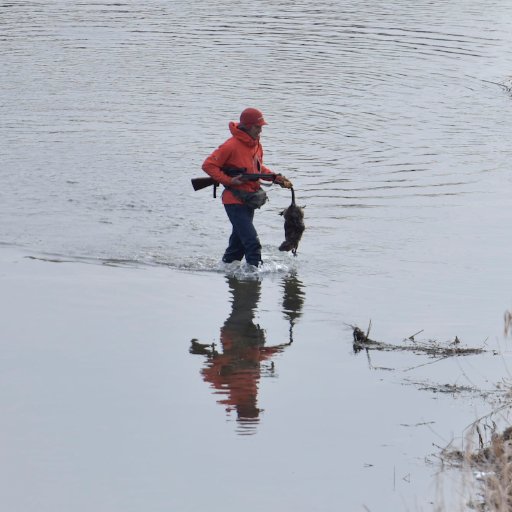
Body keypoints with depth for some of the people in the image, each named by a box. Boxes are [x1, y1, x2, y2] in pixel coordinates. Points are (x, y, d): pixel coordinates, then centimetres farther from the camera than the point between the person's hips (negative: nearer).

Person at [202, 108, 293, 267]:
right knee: (252, 243, -16)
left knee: (238, 242, 18)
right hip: (235, 201, -9)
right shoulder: (232, 145, -18)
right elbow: (208, 165, -16)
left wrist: (275, 177, 5)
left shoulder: (256, 144, 8)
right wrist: (228, 180, -22)